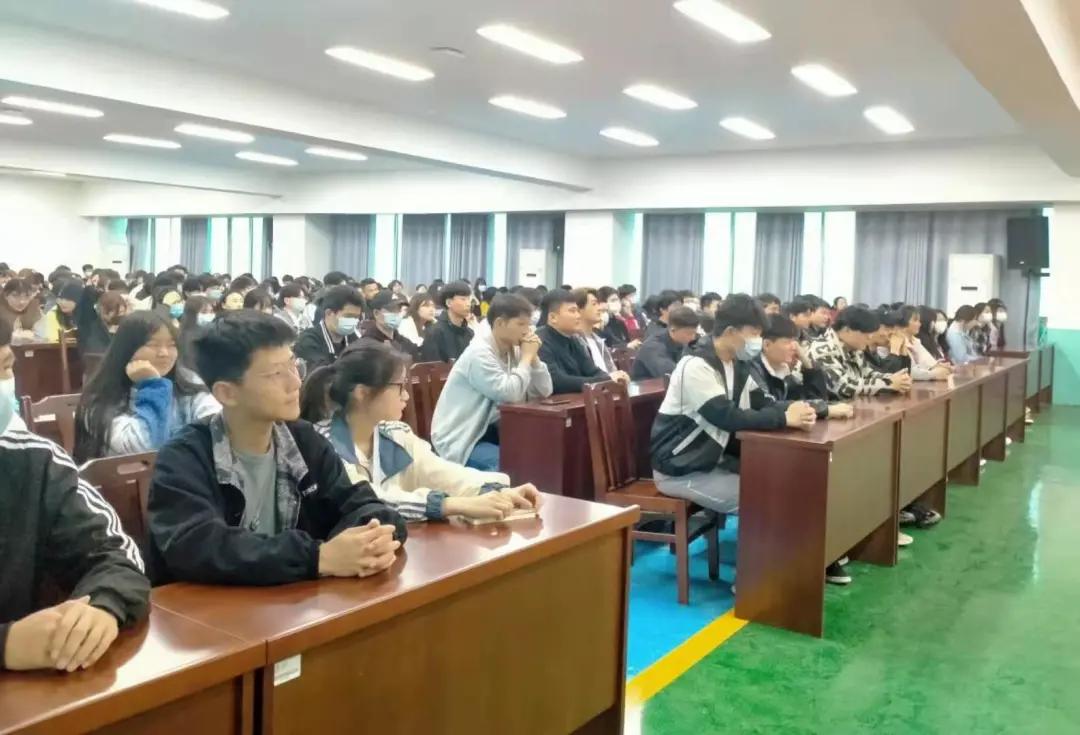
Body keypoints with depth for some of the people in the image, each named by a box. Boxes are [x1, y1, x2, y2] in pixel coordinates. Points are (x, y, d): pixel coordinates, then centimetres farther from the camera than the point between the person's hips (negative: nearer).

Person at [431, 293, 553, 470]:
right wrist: (526, 357, -18)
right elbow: (509, 393, -30)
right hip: (459, 440, -8)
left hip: (488, 431, 9)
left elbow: (544, 391, 4)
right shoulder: (479, 353, -19)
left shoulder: (513, 351, 6)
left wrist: (533, 356, -8)